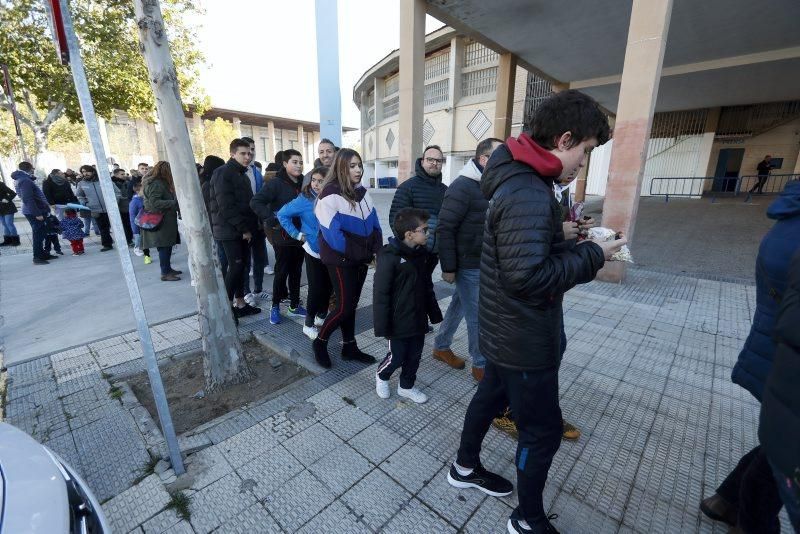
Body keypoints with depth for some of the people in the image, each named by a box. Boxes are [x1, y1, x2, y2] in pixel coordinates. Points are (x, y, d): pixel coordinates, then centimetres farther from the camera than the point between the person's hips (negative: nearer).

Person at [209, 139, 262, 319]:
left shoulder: (242, 175, 17)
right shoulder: (223, 173, -10)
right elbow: (226, 206, -18)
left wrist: (249, 227, 7)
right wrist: (243, 228, -17)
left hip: (242, 230, 8)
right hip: (230, 230, -8)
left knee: (240, 267, 11)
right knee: (235, 267, -9)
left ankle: (240, 304, 19)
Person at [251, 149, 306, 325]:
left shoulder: (303, 183, 6)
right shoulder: (276, 183, -11)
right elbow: (255, 202, -16)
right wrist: (270, 219, -23)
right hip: (282, 236, -5)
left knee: (296, 271, 12)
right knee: (282, 271, 3)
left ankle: (294, 306, 25)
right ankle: (275, 306, 21)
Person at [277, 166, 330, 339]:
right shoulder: (305, 200, -11)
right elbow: (282, 214, -5)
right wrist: (297, 234, -7)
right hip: (314, 251, -4)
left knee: (328, 286, 13)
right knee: (316, 288, -2)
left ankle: (321, 316, 34)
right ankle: (308, 325, 14)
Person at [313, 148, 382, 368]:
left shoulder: (362, 192, 10)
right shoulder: (331, 194, -13)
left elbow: (373, 223, 11)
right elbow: (332, 233, -18)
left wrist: (376, 249, -3)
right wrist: (357, 253, -16)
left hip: (361, 258, 7)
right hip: (340, 260, -7)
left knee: (352, 304, 14)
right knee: (344, 306, -3)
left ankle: (349, 347, 26)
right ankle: (320, 341, 20)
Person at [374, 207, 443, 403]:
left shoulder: (422, 253, 2)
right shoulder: (390, 257, -21)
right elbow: (381, 294, -19)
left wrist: (434, 313, 16)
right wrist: (382, 326, -16)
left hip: (418, 319, 7)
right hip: (399, 322, -6)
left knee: (414, 356, 18)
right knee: (397, 357, 9)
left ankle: (407, 386, 40)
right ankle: (381, 376, 40)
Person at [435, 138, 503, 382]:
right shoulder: (462, 187, -16)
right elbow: (445, 229, -19)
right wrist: (448, 267, -18)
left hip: (484, 264, 8)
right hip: (467, 266, -8)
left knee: (459, 306, 18)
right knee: (478, 316, 2)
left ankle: (441, 346, 35)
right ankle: (481, 365, 20)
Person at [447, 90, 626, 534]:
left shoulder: (518, 180, 7)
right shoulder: (528, 194, -26)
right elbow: (528, 277, -31)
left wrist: (566, 237, 4)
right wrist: (591, 255, -18)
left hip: (505, 331, 10)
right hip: (525, 339, -10)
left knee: (491, 396, 26)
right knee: (543, 430, 10)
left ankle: (465, 467, 49)